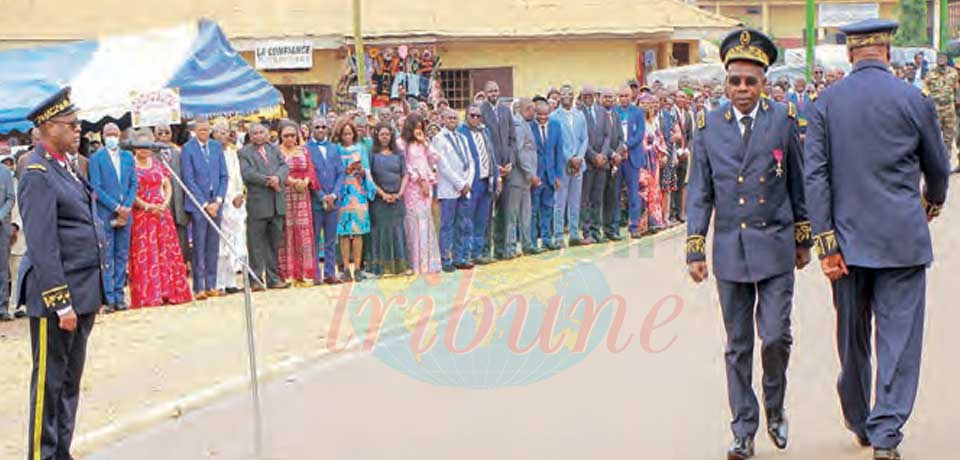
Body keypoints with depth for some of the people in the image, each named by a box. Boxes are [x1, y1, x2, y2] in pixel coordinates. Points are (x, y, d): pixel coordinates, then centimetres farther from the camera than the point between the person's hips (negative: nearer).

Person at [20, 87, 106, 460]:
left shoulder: (64, 166, 14)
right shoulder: (38, 173, -14)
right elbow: (42, 246, -19)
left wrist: (95, 293, 17)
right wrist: (62, 303, -21)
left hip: (83, 292, 9)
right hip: (56, 296, -9)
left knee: (71, 379, 15)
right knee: (49, 381, 1)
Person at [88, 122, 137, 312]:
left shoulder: (128, 156, 12)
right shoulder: (96, 158, -2)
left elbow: (133, 184, 10)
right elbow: (96, 188, -7)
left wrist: (127, 207, -4)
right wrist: (116, 207, -12)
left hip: (125, 213, 4)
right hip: (105, 214, -4)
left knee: (122, 256, 6)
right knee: (107, 257, -3)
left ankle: (119, 296, 10)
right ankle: (110, 298, -2)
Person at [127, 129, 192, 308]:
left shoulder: (157, 164, 13)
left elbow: (167, 186, 13)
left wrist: (165, 203, -5)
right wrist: (148, 206, -14)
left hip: (161, 213, 5)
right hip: (140, 216, -4)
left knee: (167, 252, 3)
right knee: (144, 255, -5)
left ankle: (168, 292, 8)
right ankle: (147, 296, -2)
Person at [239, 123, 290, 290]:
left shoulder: (274, 149, 17)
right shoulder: (244, 152, 2)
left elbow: (284, 166, 6)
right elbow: (246, 173, -11)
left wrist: (277, 177, -14)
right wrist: (267, 181, -16)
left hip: (277, 203, 5)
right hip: (257, 203, -5)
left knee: (274, 242, 9)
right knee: (256, 243, -2)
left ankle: (273, 278, 16)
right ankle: (255, 279, 3)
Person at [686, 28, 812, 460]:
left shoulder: (784, 120, 0)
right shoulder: (708, 127, 2)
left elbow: (798, 184, 7)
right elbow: (699, 193, 4)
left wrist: (803, 239, 9)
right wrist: (695, 249, -1)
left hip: (775, 246, -1)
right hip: (730, 249, 1)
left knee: (775, 335, -5)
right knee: (737, 346, 7)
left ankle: (775, 408, 23)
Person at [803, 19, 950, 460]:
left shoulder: (825, 102, 0)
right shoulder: (913, 100, -4)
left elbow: (814, 173, -6)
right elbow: (938, 167, 7)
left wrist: (826, 242, -4)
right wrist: (933, 201, 29)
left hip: (849, 239, 3)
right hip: (903, 238, -2)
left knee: (852, 338, 15)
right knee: (899, 337, 2)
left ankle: (860, 424, 31)